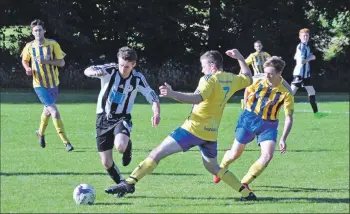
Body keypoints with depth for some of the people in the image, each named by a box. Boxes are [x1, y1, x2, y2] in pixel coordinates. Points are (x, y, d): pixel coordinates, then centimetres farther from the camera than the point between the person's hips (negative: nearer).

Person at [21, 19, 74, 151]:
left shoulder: (53, 44, -8)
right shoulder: (29, 47, -5)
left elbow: (62, 62, -10)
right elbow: (24, 60, 14)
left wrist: (46, 61, -23)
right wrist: (28, 68, -8)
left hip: (53, 83, 2)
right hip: (39, 84, -2)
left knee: (48, 110, 21)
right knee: (54, 112, -15)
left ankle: (41, 132, 49)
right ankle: (66, 142, -12)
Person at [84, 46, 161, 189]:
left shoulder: (137, 79, -10)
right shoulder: (110, 70, -14)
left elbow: (153, 98, -6)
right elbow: (87, 71, -29)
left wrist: (156, 113, -27)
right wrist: (94, 72, -54)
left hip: (122, 118, -1)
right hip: (103, 118, 1)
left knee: (120, 146, -33)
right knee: (106, 163, 0)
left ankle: (128, 147, 5)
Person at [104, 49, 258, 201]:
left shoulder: (210, 79, -12)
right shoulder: (231, 79, 9)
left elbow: (198, 98, -30)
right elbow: (248, 78, 30)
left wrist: (172, 94, -40)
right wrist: (240, 58, 37)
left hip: (194, 128, -7)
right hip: (211, 133, 7)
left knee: (157, 153, -9)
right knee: (213, 167, 25)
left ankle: (129, 183, -17)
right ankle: (246, 193, 18)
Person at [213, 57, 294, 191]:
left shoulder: (286, 92, -21)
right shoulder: (258, 82, -16)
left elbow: (289, 118, -17)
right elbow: (248, 91, 8)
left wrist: (283, 139, -25)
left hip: (268, 124, 0)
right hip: (249, 119, 1)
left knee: (267, 155, -19)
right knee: (235, 154, 7)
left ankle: (244, 183, -3)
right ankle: (221, 169, 42)